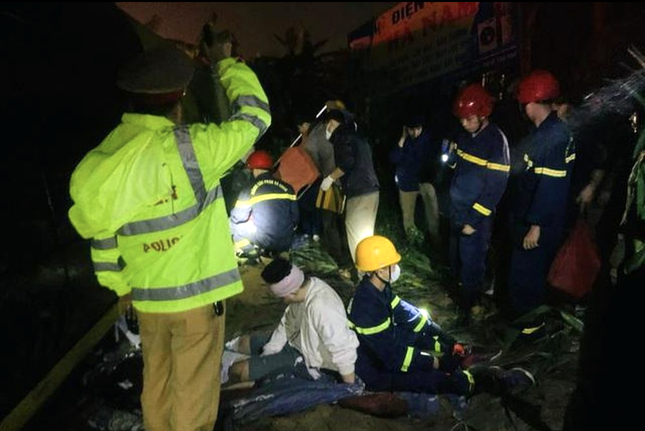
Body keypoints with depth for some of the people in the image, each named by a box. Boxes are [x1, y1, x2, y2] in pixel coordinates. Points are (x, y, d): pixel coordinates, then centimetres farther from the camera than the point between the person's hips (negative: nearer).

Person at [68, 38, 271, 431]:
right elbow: (256, 114, -8)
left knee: (156, 386, 21)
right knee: (193, 393, 9)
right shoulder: (191, 147, -19)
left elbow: (101, 231, 7)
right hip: (197, 293, -5)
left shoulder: (102, 159, 0)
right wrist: (225, 62, 6)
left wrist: (119, 286, 20)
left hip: (147, 296, 6)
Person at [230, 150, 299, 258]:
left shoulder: (250, 191, -9)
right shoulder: (287, 188, 2)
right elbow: (295, 218, 7)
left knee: (234, 226, 17)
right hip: (285, 244, 4)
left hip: (262, 244, -4)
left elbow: (236, 219, 1)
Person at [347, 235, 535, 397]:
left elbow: (406, 313, 3)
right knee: (440, 380, -16)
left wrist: (448, 342, 2)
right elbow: (395, 357, -30)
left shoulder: (379, 288, -7)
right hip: (377, 372, -9)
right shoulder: (368, 307, -35)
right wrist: (436, 363, -18)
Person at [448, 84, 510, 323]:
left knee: (471, 263, 5)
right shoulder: (465, 135, 4)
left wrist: (474, 220, -19)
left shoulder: (496, 141, -18)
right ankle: (462, 295, 40)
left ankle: (469, 307, 24)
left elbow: (496, 187, -20)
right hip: (457, 210, 7)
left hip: (476, 216, -7)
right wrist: (451, 154, 1)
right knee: (456, 258, 19)